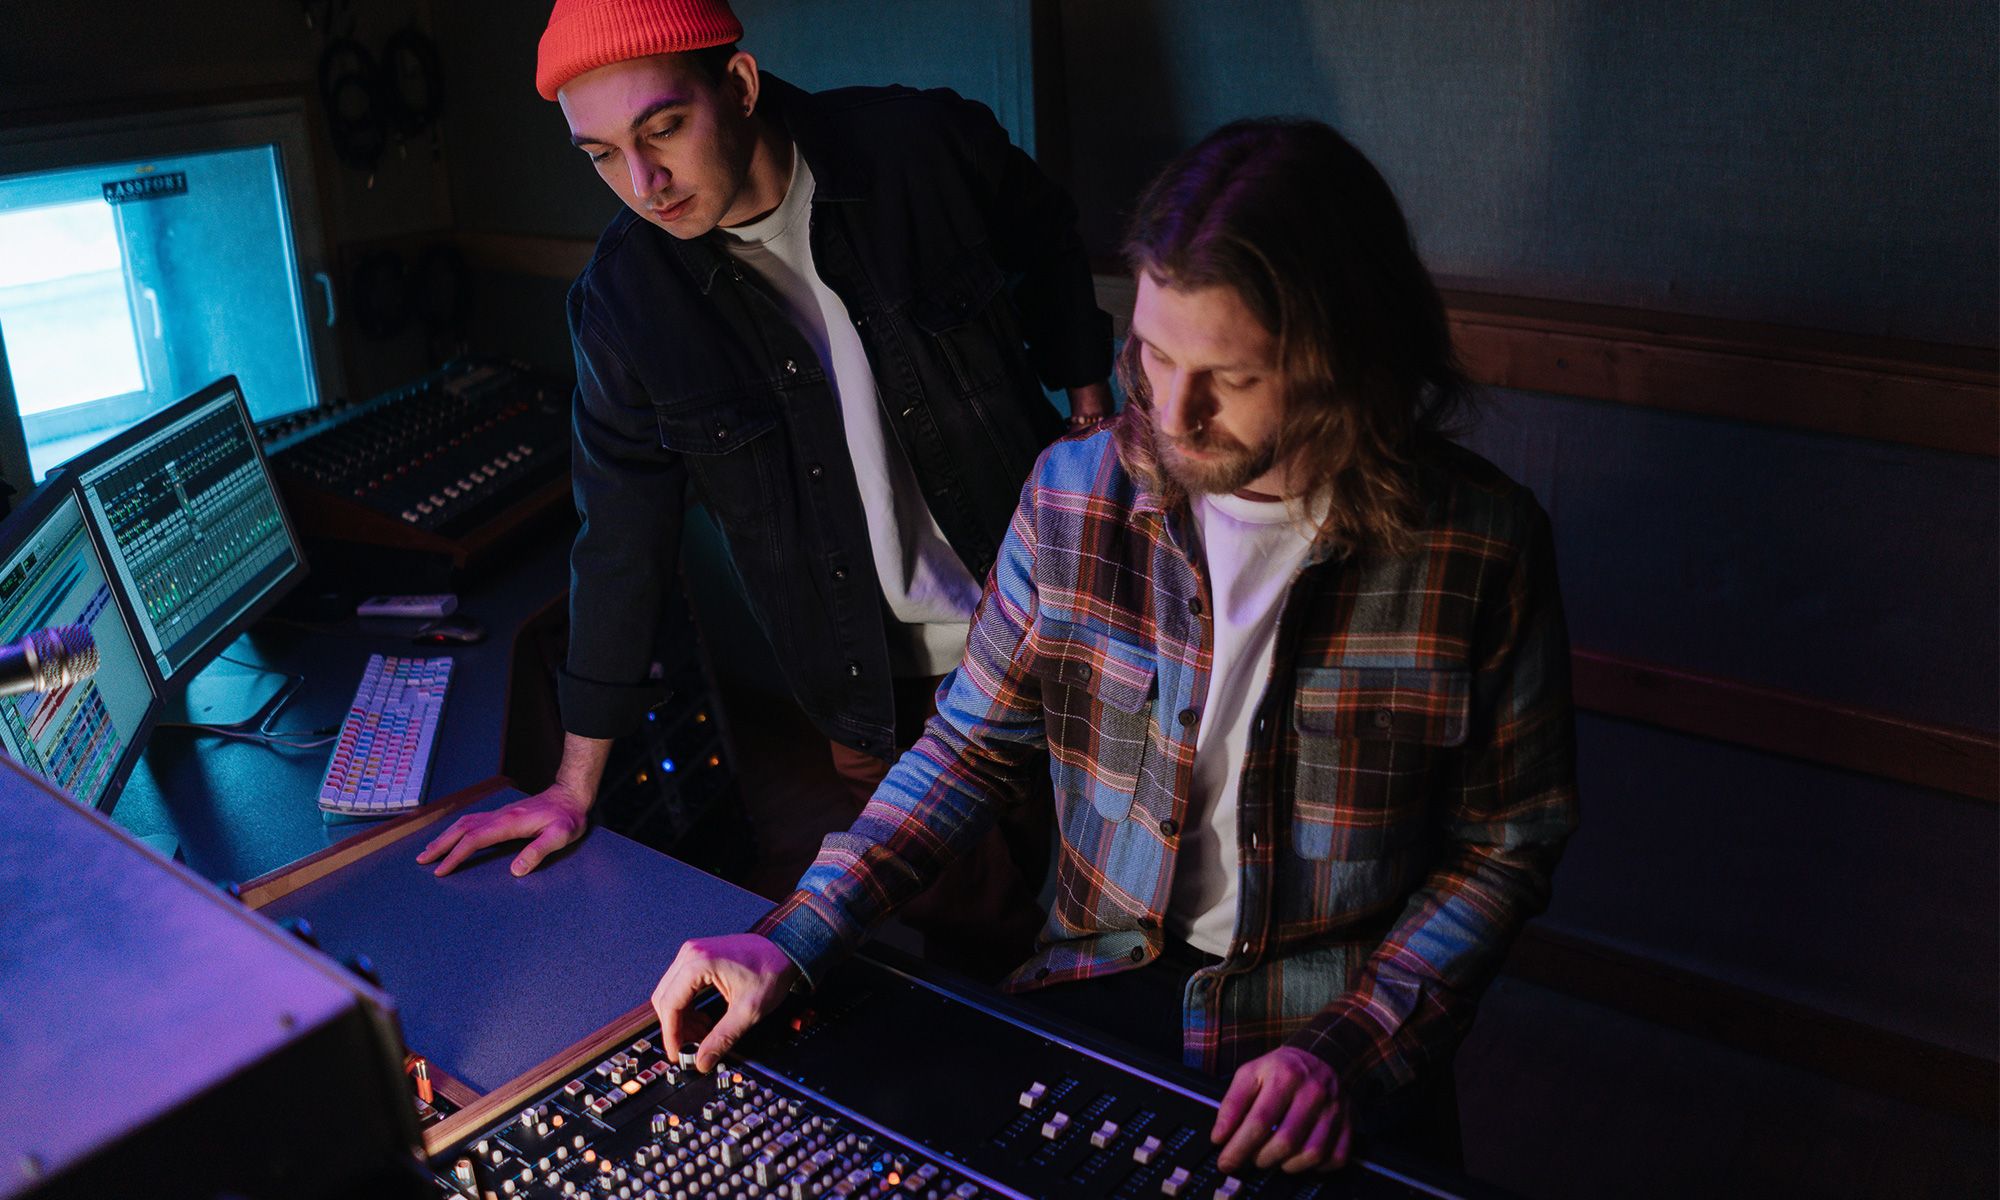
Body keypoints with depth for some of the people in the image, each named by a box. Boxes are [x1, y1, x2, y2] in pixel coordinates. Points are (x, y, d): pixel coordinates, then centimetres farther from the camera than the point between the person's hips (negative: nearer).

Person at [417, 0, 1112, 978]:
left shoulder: (930, 149, -15)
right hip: (876, 691, 0)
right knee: (972, 929, 5)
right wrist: (575, 786, 1)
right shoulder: (623, 297, -11)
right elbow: (621, 538, -3)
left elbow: (1050, 248, 8)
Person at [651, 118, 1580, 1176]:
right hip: (1100, 986, 2)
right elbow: (972, 747, 2)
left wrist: (1350, 1051, -15)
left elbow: (1505, 845, -4)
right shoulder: (1074, 495, -8)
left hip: (1339, 1025, -1)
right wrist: (792, 941, -8)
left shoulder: (1481, 547, -13)